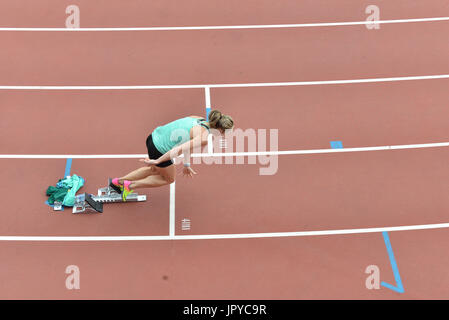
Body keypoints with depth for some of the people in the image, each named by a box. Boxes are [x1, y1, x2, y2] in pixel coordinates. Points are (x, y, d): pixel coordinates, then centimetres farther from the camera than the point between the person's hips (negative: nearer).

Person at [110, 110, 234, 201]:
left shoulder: (199, 119, 5)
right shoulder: (203, 137, -22)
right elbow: (179, 149, -27)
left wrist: (186, 165, 23)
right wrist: (156, 161, -21)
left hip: (154, 137, 8)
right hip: (159, 149, -8)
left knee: (156, 170, 35)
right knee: (169, 178, 21)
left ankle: (119, 181, 42)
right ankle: (130, 186, 22)